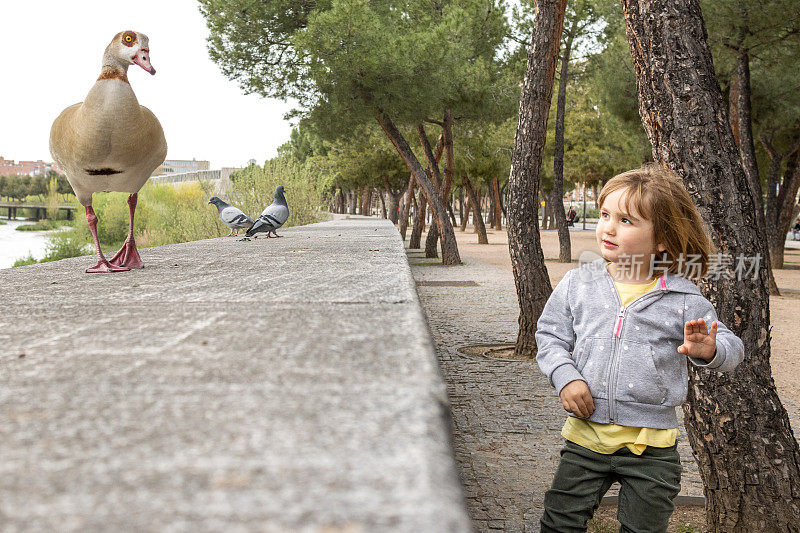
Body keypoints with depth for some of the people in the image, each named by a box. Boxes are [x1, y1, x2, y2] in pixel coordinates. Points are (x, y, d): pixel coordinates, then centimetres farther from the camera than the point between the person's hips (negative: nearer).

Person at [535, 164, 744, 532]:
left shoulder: (683, 299, -7)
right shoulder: (577, 284, -1)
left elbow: (731, 349, -1)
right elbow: (550, 335, 6)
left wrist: (707, 350, -24)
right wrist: (564, 375, -11)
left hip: (650, 445, -1)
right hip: (585, 433, 2)